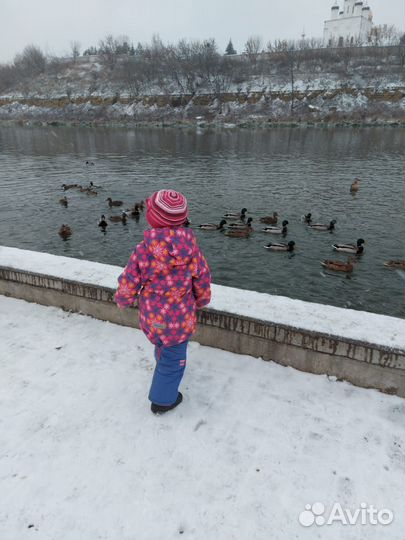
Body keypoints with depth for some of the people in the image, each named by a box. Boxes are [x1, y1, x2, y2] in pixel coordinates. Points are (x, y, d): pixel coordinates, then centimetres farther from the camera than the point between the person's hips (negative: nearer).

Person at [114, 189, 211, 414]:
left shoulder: (143, 250, -21)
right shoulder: (191, 248, -17)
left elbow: (128, 287, -13)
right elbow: (203, 285, -5)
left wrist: (122, 301, 10)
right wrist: (200, 302, 17)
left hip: (151, 319, 1)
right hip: (181, 320, -1)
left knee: (162, 346, 32)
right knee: (173, 359, 21)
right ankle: (163, 400, 40)